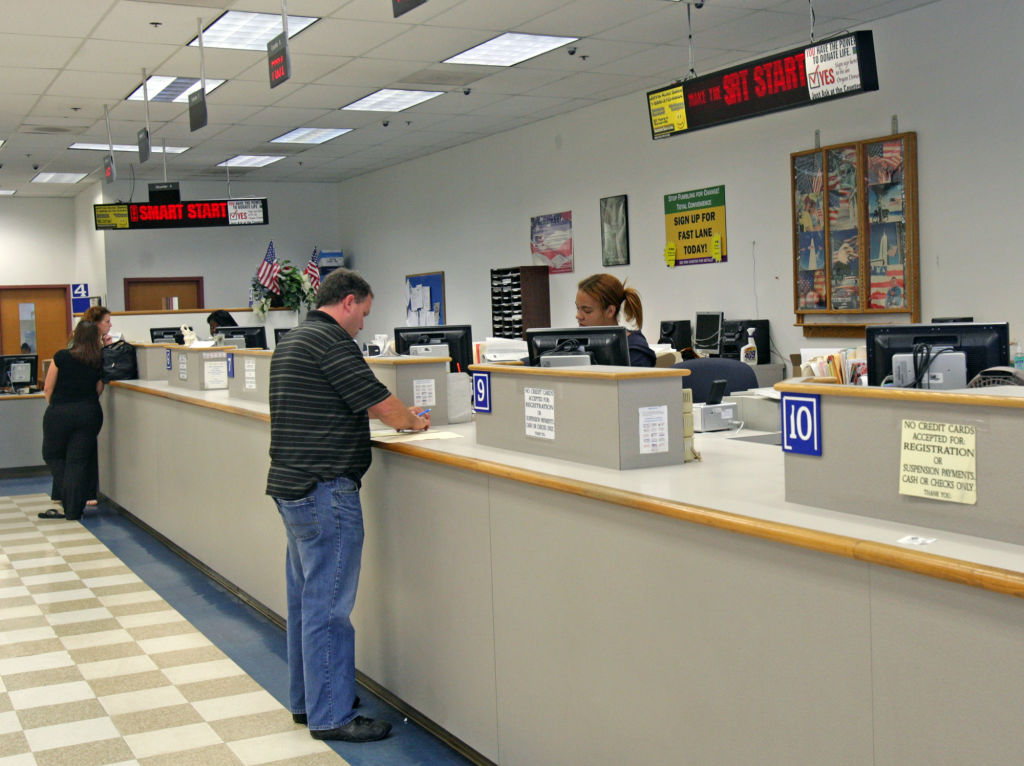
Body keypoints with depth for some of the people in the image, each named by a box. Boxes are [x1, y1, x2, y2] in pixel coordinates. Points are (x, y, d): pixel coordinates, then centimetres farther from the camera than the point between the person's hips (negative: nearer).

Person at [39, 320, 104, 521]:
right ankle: (73, 510, 6)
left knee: (53, 455, 18)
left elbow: (48, 388, -1)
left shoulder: (62, 357, -7)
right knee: (78, 461, 6)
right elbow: (98, 390, 5)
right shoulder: (99, 361, 1)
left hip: (60, 413, -3)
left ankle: (65, 500, 12)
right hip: (89, 412, 3)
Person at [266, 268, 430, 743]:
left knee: (305, 598, 16)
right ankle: (331, 717, 2)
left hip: (291, 486, 11)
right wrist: (413, 421, 5)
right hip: (325, 490, -10)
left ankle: (305, 700, 27)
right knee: (327, 605, -5)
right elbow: (382, 406, -15)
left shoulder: (292, 341, 17)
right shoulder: (331, 343, -15)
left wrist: (396, 415, 22)